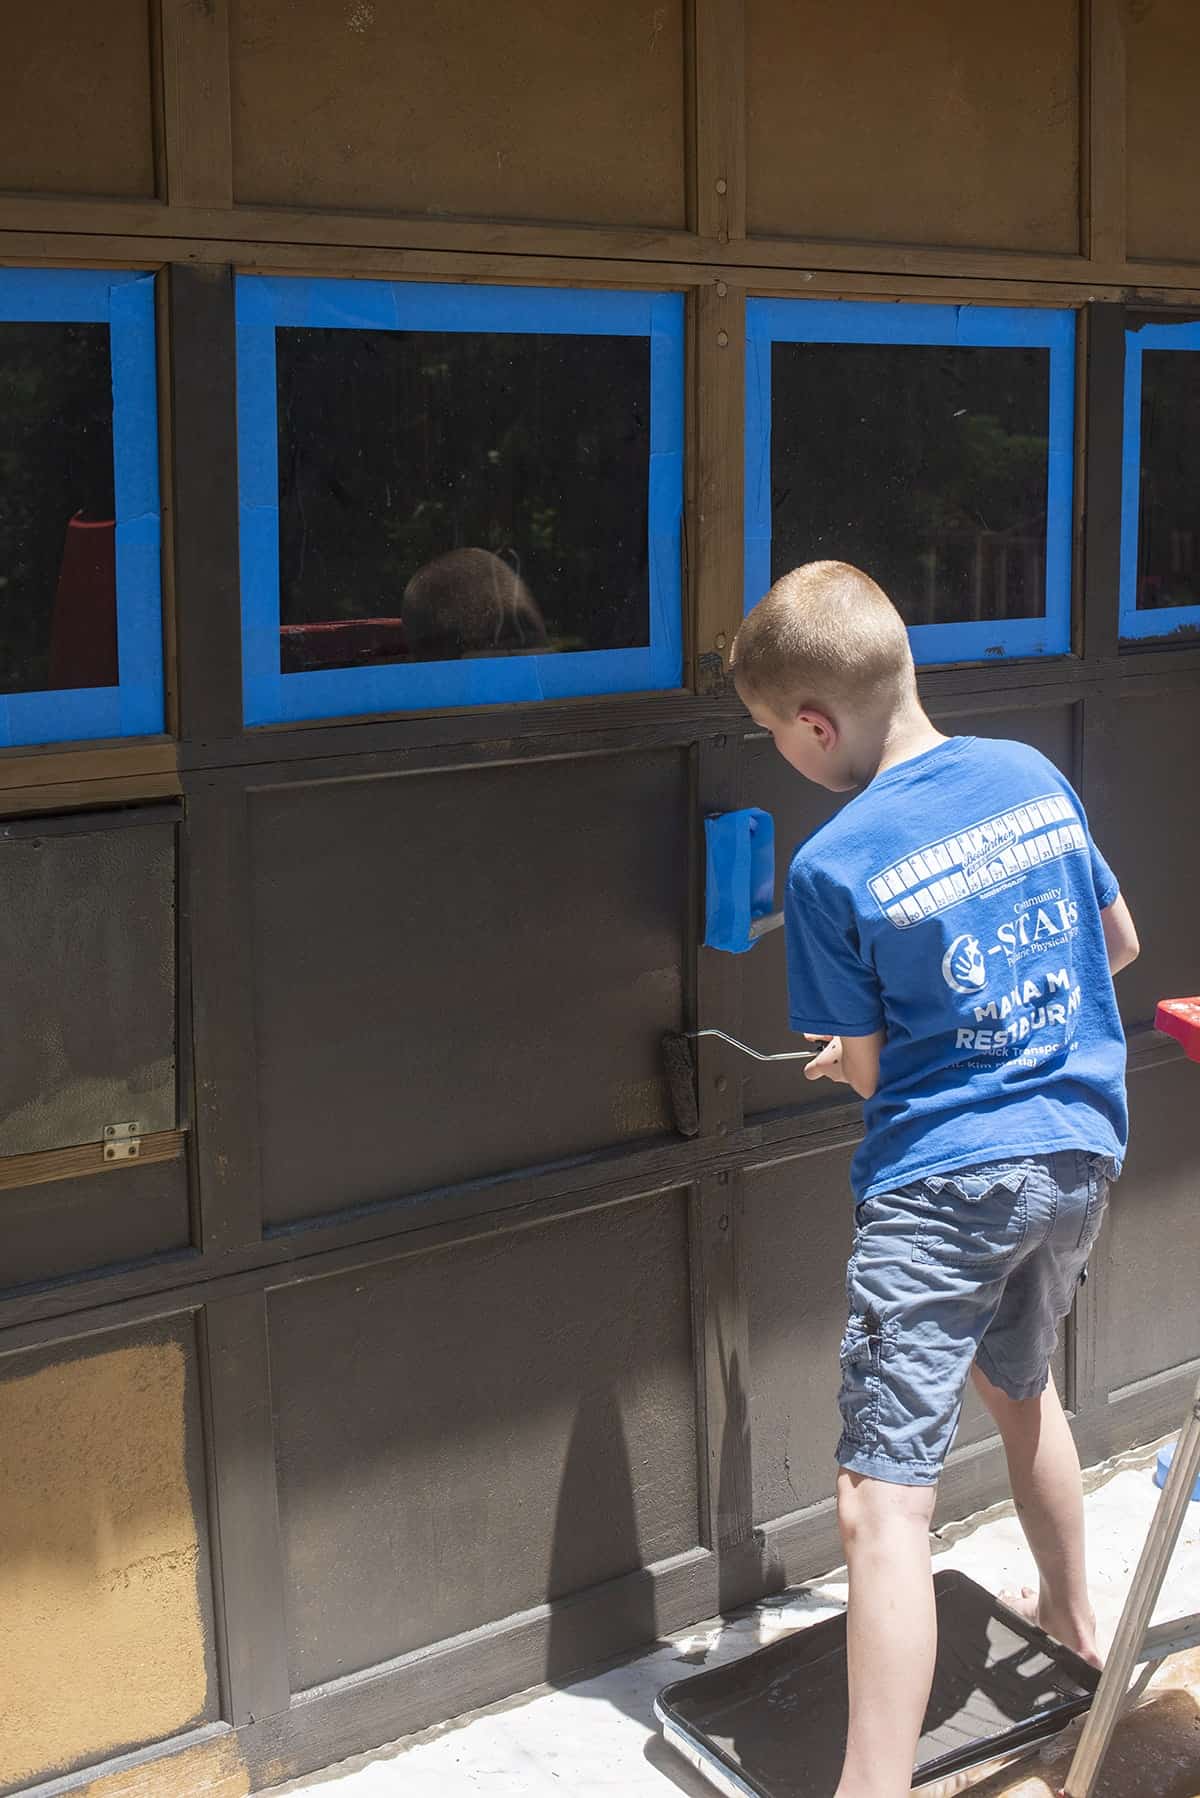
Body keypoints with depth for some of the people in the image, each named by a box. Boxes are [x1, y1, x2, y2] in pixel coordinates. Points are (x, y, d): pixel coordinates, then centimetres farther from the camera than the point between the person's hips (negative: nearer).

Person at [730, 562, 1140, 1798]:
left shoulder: (833, 865, -15)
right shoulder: (1031, 774, 2)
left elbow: (866, 1068, -6)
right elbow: (1121, 944, 14)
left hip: (942, 1180, -7)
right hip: (1079, 1151, 8)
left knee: (881, 1502, -7)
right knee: (1018, 1380, 33)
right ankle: (1071, 1614, 53)